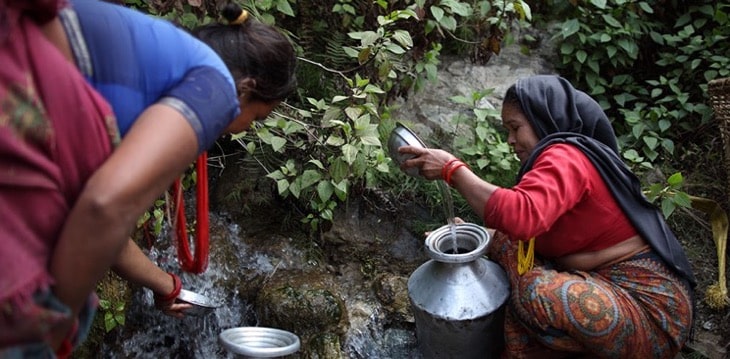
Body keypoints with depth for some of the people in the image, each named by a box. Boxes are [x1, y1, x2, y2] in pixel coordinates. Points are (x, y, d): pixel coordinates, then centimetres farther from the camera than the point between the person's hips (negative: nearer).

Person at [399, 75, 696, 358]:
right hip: (604, 286, 10)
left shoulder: (565, 156, -19)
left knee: (535, 290, -31)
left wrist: (453, 170, -29)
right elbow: (527, 229, 12)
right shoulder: (566, 156, 12)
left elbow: (522, 215, -37)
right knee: (506, 245, 6)